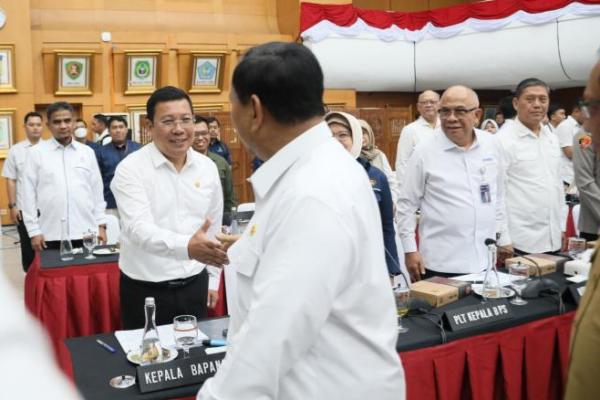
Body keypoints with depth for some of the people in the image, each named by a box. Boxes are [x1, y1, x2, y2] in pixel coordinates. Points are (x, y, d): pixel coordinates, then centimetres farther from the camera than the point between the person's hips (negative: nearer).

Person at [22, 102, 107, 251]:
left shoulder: (87, 152, 8)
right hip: (51, 234, -2)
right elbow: (29, 194, 1)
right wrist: (34, 231, -4)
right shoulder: (37, 153, 1)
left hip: (86, 232, 2)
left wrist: (101, 224, 7)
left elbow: (97, 190, 10)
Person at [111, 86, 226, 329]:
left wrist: (213, 279, 13)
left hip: (194, 286, 4)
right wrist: (187, 246, -42)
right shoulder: (130, 169, -13)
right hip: (145, 289, -3)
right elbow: (139, 228, -25)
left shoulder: (207, 168, 1)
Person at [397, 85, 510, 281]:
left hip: (486, 260, 4)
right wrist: (410, 250, -5)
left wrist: (504, 239, 15)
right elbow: (406, 204, -3)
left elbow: (498, 196, 14)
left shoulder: (492, 145, 4)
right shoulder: (425, 151, -8)